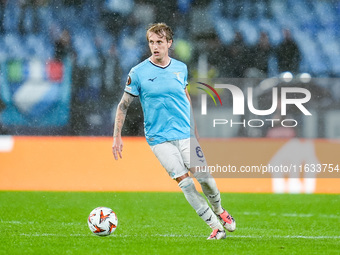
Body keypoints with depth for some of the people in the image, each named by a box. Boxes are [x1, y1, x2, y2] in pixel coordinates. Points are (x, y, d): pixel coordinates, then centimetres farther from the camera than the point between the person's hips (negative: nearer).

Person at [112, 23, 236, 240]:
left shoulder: (181, 68, 5)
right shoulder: (138, 73, -5)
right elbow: (123, 105, 2)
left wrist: (195, 127, 24)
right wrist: (117, 137, -3)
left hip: (186, 134, 3)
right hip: (159, 138, -3)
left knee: (205, 179, -5)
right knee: (185, 182, -10)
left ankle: (219, 211, 26)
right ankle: (216, 227, -1)